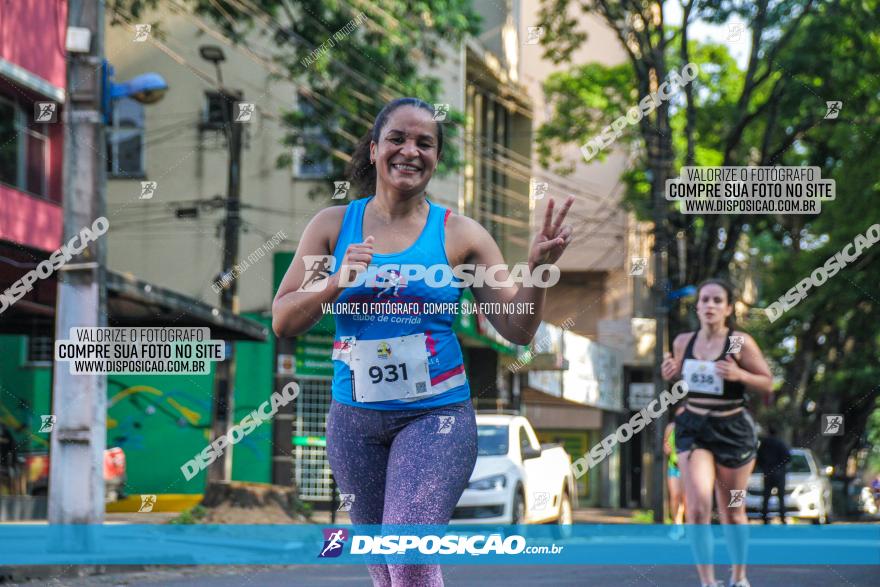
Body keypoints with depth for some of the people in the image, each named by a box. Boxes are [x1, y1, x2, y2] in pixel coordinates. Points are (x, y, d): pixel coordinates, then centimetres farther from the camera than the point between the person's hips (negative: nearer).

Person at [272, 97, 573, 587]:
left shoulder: (461, 234, -1)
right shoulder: (333, 225, 3)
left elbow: (518, 330, 0)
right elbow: (283, 321, 0)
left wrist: (539, 269, -17)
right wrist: (337, 282, -16)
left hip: (436, 416, -3)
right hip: (355, 417, 3)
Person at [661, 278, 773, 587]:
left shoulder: (740, 342, -9)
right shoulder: (683, 342, 2)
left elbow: (768, 384, -4)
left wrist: (739, 375, -22)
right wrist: (669, 373, -4)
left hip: (732, 430, -2)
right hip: (693, 429, 2)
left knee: (732, 512, 10)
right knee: (698, 507, -14)